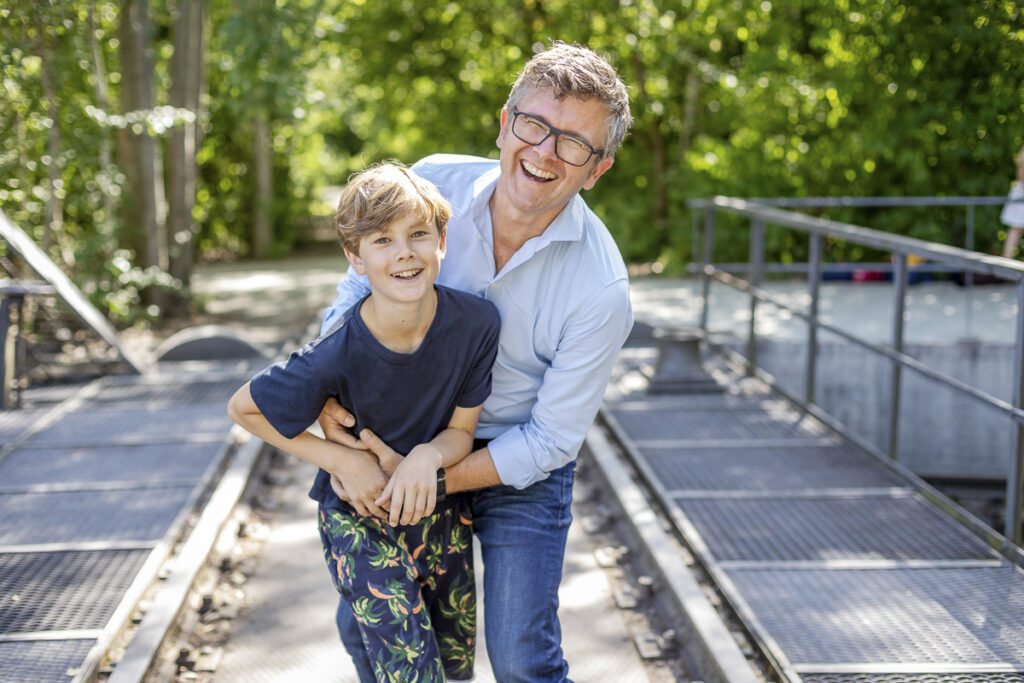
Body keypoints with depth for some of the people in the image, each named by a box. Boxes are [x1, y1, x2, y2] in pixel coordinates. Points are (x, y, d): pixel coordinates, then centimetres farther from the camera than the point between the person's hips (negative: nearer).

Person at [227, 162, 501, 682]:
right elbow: (242, 408, -13)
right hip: (361, 515, -4)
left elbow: (462, 430, -9)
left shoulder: (477, 322, -21)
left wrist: (427, 456, -32)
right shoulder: (336, 356, -29)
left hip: (440, 506, 4)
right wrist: (344, 462, -18)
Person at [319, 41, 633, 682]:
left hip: (522, 472, -3)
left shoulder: (602, 289, -26)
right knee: (364, 625, 14)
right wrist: (329, 392, -17)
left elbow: (551, 439, -19)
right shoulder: (432, 185, -17)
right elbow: (359, 289, -2)